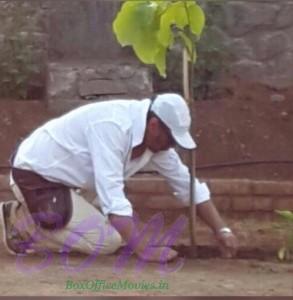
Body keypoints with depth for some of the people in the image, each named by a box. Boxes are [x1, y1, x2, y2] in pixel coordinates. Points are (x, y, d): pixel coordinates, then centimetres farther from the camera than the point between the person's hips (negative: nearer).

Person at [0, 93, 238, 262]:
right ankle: (21, 225, -4)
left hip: (63, 177, 9)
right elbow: (112, 194, -34)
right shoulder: (113, 126, -31)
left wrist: (222, 230, -1)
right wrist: (144, 250, -33)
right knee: (106, 241, -17)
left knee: (124, 230, 10)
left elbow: (188, 185, 6)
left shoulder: (156, 138, -4)